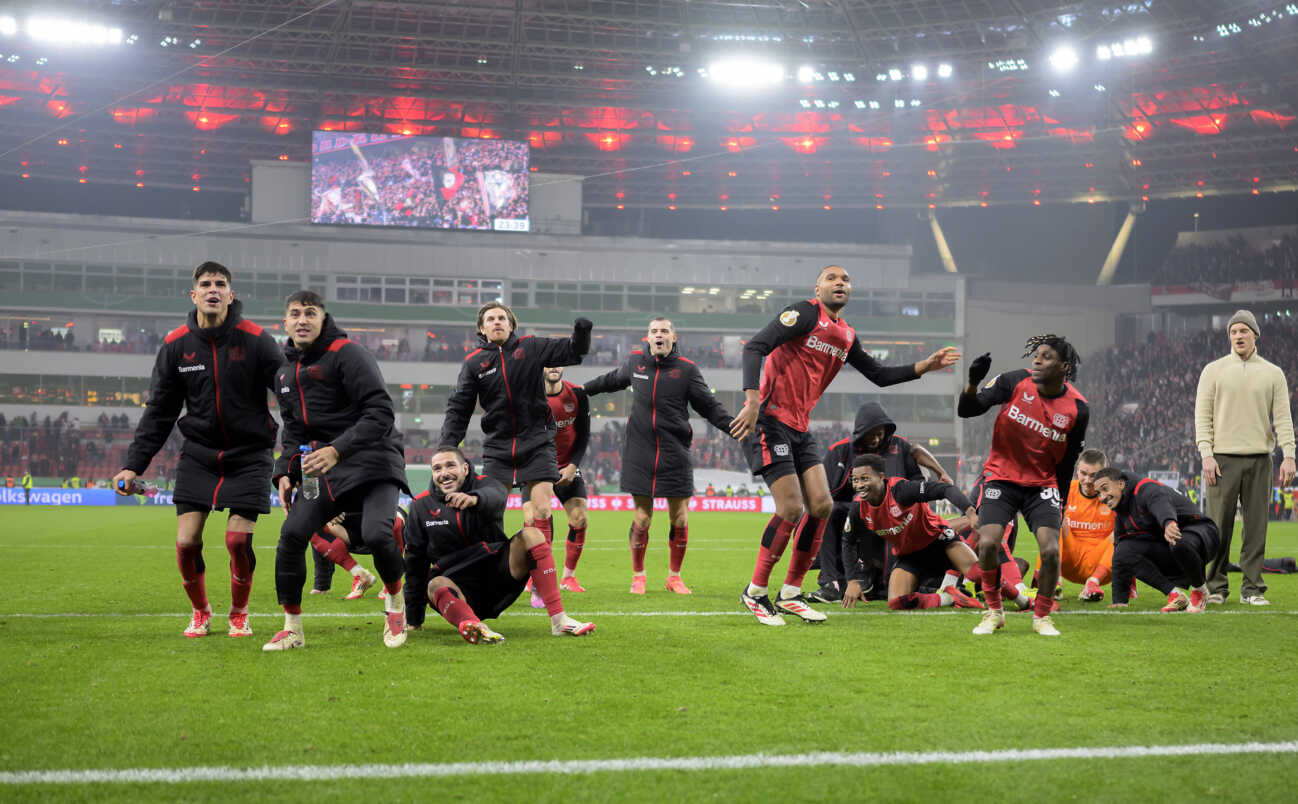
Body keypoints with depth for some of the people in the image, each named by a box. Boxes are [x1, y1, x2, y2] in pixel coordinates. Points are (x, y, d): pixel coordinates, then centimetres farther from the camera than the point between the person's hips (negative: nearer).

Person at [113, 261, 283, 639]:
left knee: (237, 540, -10)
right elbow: (158, 411, 6)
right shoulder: (175, 345, -1)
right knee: (186, 542, -5)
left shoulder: (256, 340, -9)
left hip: (248, 455, -2)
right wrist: (134, 464, 0)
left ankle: (239, 614, 17)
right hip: (198, 455, 2)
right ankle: (200, 613, 21)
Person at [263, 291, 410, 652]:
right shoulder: (286, 373, 14)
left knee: (376, 534, -26)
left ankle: (395, 601, 5)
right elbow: (294, 432, 25)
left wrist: (337, 450, -27)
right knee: (292, 534, -9)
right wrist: (285, 473, 8)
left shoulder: (348, 353, -11)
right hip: (322, 467, 6)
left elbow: (381, 413, -18)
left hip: (373, 462, -6)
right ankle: (292, 628, 6)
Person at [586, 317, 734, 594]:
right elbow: (613, 379, 29)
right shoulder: (635, 362, 8)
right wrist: (584, 389, 41)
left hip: (675, 455, -1)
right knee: (641, 518, -2)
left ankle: (674, 577, 17)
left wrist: (735, 427, -12)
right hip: (639, 454, 1)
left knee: (680, 519, 0)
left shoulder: (686, 369, 1)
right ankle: (638, 575, 16)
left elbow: (710, 406, 1)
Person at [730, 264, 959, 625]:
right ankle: (755, 592, 0)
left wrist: (925, 366, 18)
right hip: (770, 420, -8)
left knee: (822, 506, 1)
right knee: (791, 508, -14)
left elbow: (879, 375, 28)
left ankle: (791, 593, 12)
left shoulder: (846, 335, 16)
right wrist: (752, 402, -31)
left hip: (800, 427, 9)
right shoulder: (805, 314, -9)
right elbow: (755, 347, -20)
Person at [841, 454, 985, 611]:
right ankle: (949, 597, -3)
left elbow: (945, 489, -34)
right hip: (908, 556, 5)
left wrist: (970, 512, -49)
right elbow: (849, 542, 7)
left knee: (977, 572, -29)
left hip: (936, 539, -5)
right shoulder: (859, 511, -12)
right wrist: (853, 581, 2)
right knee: (897, 603, -20)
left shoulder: (900, 489, -29)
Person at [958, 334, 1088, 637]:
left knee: (1050, 550, -16)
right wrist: (973, 382, -30)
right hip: (1001, 478, 0)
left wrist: (1059, 506, 6)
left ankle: (1042, 617, 8)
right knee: (988, 544, -18)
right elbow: (966, 410, -10)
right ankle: (994, 612, 5)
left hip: (1042, 484, 1)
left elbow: (1067, 462, 3)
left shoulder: (1078, 408, -9)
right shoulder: (1015, 382, -11)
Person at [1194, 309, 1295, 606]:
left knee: (1256, 526, 1)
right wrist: (1206, 455, -8)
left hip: (1259, 459, 1)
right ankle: (1216, 587, 6)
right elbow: (1202, 415, 2)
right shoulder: (1214, 370, 7)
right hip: (1222, 459, -1)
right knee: (1219, 525, -3)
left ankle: (1252, 589, 7)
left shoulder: (1273, 374, 10)